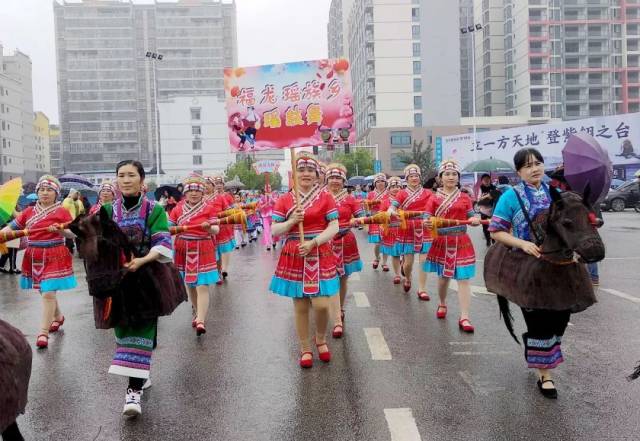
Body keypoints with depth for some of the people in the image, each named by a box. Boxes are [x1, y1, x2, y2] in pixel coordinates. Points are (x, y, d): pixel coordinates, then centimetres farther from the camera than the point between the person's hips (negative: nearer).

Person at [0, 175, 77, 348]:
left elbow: (73, 234, -6)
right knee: (45, 291, 17)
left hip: (54, 257, -5)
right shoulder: (29, 212, 9)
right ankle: (58, 317, 41)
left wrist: (60, 230, -24)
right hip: (34, 257, 5)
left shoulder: (62, 212, -4)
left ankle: (43, 332, -4)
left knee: (48, 293, -10)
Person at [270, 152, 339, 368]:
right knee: (300, 306, 6)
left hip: (320, 255, -1)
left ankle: (321, 339, 23)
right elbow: (274, 231, 2)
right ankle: (305, 349, 23)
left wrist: (313, 242, -17)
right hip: (294, 257, 1)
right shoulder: (284, 200, 4)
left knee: (321, 304, -7)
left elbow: (334, 227, -4)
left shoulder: (326, 197, 1)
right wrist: (291, 221, -15)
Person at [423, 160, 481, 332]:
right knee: (443, 276, 13)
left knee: (463, 279, -6)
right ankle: (442, 304, 41)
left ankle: (464, 318, -6)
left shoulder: (465, 198, 4)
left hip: (461, 242, 0)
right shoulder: (434, 199, 1)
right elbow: (428, 219, -3)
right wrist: (427, 223, -26)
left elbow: (471, 217, 7)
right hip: (442, 242, 0)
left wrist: (475, 220, -16)